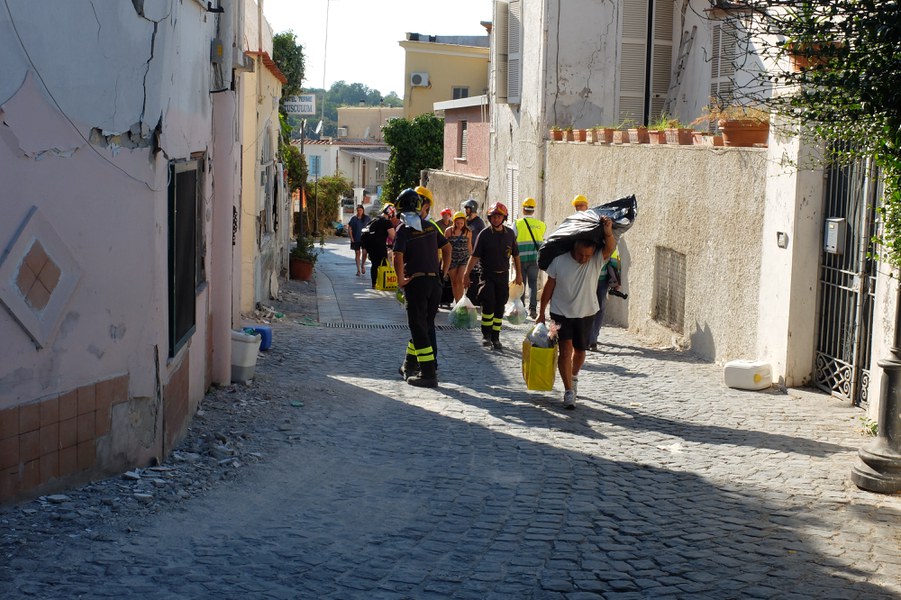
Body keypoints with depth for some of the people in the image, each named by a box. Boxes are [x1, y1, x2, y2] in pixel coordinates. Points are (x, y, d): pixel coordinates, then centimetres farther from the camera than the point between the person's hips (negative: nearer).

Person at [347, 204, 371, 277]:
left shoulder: (367, 218, 2)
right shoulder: (354, 218, 0)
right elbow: (349, 228, 3)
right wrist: (351, 237, -4)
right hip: (356, 239, 0)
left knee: (364, 252, -12)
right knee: (357, 253, 4)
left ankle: (363, 265, 15)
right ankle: (358, 270, 12)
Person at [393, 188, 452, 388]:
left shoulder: (404, 229, -7)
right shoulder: (430, 226, 10)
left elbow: (398, 256, -20)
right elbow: (447, 248, 16)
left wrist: (401, 280, -10)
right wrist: (442, 272, 20)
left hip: (416, 282, -6)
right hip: (435, 282, 6)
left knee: (419, 327, -2)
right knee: (426, 325, 16)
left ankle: (428, 373, -5)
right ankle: (410, 365, 30)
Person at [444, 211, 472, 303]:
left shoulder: (468, 232, 0)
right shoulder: (448, 231, -3)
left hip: (464, 258, -1)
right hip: (452, 259, 1)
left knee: (460, 280, -15)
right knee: (454, 282, 6)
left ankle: (460, 301, -14)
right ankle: (457, 302, 15)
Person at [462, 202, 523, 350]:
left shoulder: (510, 233, 4)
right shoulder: (484, 234, -5)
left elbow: (515, 255, 13)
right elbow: (475, 256, -5)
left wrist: (519, 274, 15)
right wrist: (467, 274, -9)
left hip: (503, 275, 3)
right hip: (487, 275, -3)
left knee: (499, 307, 5)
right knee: (489, 304, -13)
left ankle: (495, 338, 13)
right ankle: (486, 334, 2)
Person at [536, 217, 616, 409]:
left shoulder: (597, 261, -14)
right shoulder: (560, 260, -14)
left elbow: (610, 247, -34)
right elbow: (549, 287, -4)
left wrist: (608, 233, -55)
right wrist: (541, 313, 0)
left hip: (586, 313, 2)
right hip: (561, 312, -2)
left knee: (580, 350, 16)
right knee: (565, 350, -13)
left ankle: (573, 377, 45)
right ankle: (568, 392, -9)